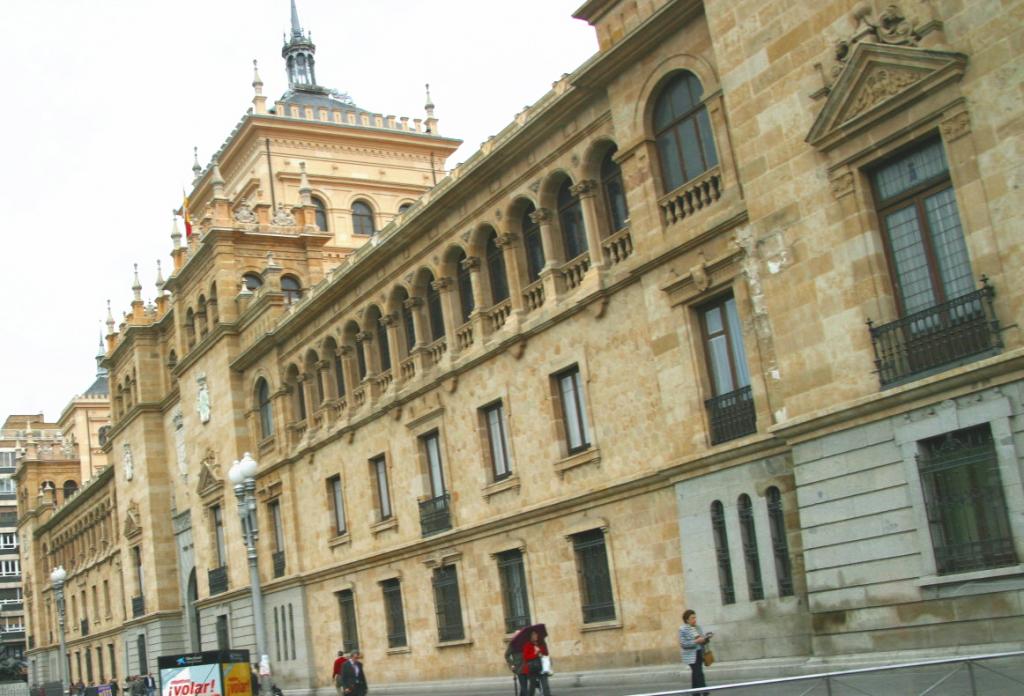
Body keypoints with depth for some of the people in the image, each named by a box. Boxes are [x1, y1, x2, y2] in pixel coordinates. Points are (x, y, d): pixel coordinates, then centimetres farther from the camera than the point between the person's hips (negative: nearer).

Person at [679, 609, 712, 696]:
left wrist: (706, 638, -8)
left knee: (695, 673, 10)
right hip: (691, 655, -6)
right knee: (699, 673, -11)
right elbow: (683, 644, -16)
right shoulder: (683, 629, -10)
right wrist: (696, 641, -21)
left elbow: (702, 642, 14)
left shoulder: (698, 628, 10)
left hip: (700, 654, 6)